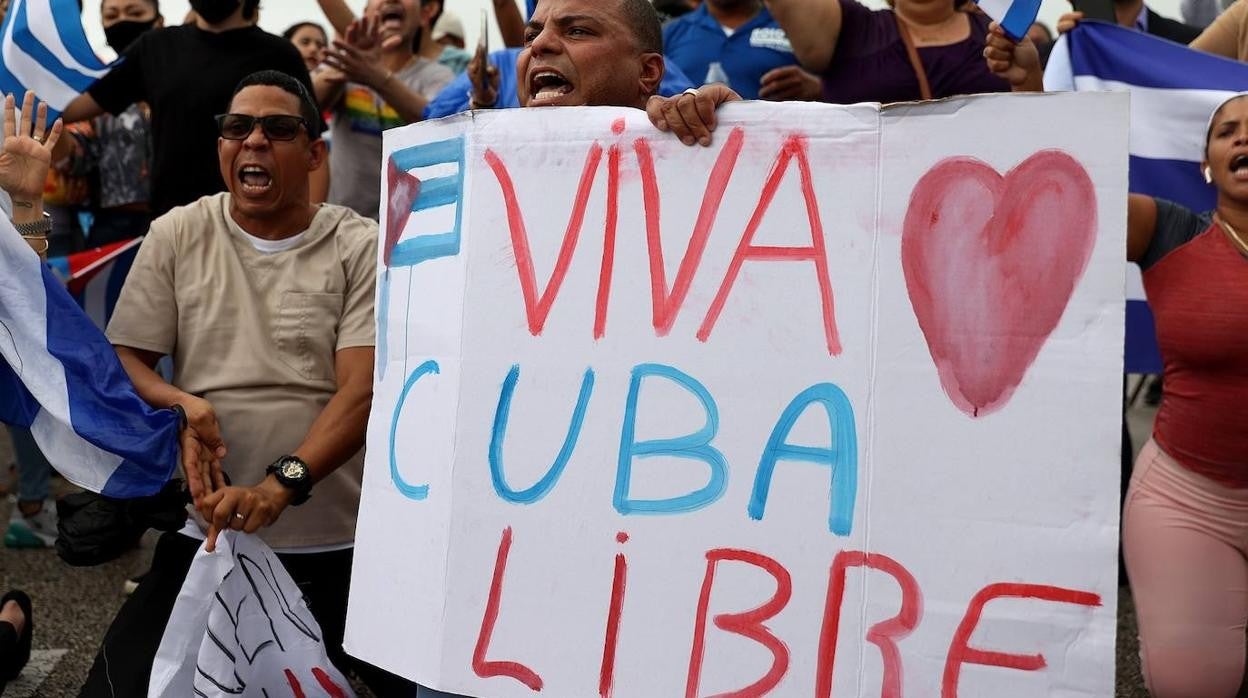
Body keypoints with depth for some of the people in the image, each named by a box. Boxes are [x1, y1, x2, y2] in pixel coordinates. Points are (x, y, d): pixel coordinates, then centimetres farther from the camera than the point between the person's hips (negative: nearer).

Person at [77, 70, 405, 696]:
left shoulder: (360, 247, -2)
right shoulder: (177, 234, 6)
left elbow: (362, 391, -11)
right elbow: (123, 361, 6)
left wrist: (279, 486, -25)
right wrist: (179, 404, -16)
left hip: (339, 547, -1)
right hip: (204, 532, 2)